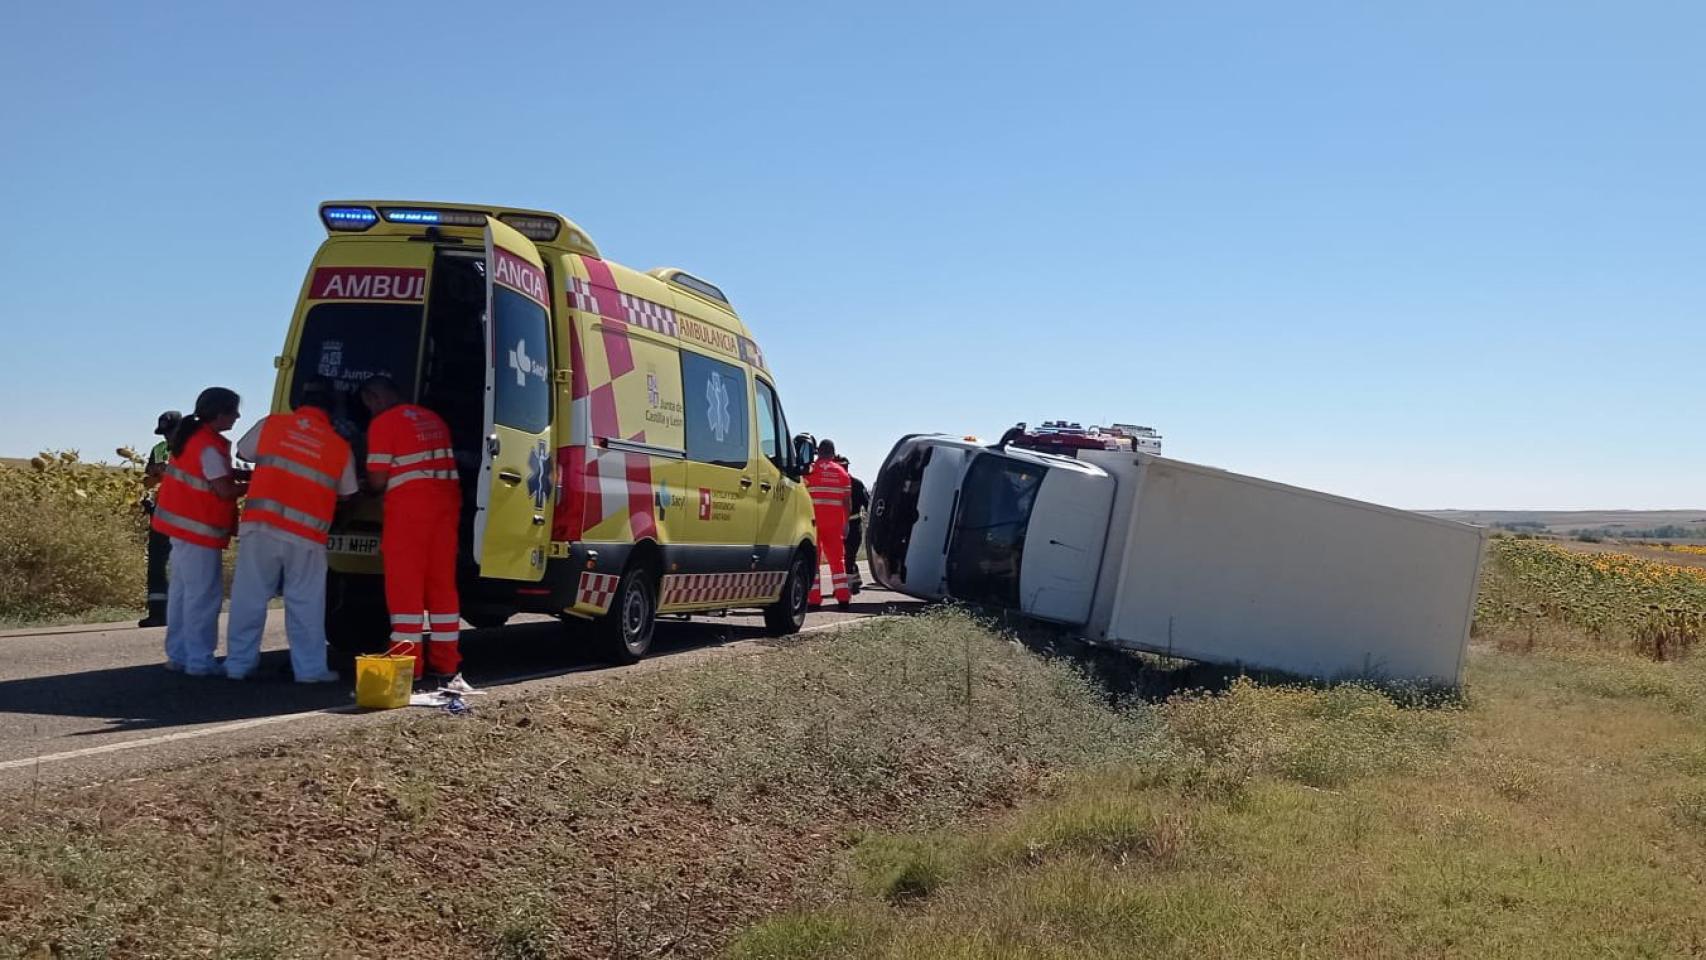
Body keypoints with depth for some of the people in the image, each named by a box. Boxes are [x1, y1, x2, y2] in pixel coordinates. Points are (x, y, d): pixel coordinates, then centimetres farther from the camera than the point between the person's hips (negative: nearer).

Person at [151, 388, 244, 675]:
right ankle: (199, 660, -3)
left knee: (182, 591, 14)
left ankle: (179, 655, 20)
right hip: (198, 529, -10)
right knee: (203, 594, -6)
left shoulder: (193, 436, 12)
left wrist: (239, 477, 3)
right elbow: (224, 490, -18)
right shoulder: (209, 446, -17)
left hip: (183, 524, 10)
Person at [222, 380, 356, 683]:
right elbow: (347, 494, 12)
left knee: (249, 599, 9)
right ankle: (310, 668, 8)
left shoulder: (270, 424, 5)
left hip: (260, 526, 1)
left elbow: (243, 453, 20)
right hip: (307, 536, -1)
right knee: (305, 605, 6)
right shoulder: (340, 446, 5)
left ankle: (239, 664, 15)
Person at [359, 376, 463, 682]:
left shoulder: (383, 422, -4)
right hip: (447, 502, 7)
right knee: (442, 582, 10)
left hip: (409, 507, -6)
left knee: (404, 584, -1)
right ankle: (445, 660, 13)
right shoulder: (433, 419, 17)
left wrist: (368, 484, 15)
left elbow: (377, 481, -7)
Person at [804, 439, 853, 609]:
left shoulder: (810, 470, -1)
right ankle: (843, 597, 6)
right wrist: (846, 522, 13)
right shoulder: (841, 472, 9)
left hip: (813, 519, -3)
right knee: (837, 558, 10)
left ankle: (814, 597, -2)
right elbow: (847, 500, 7)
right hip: (834, 521, 3)